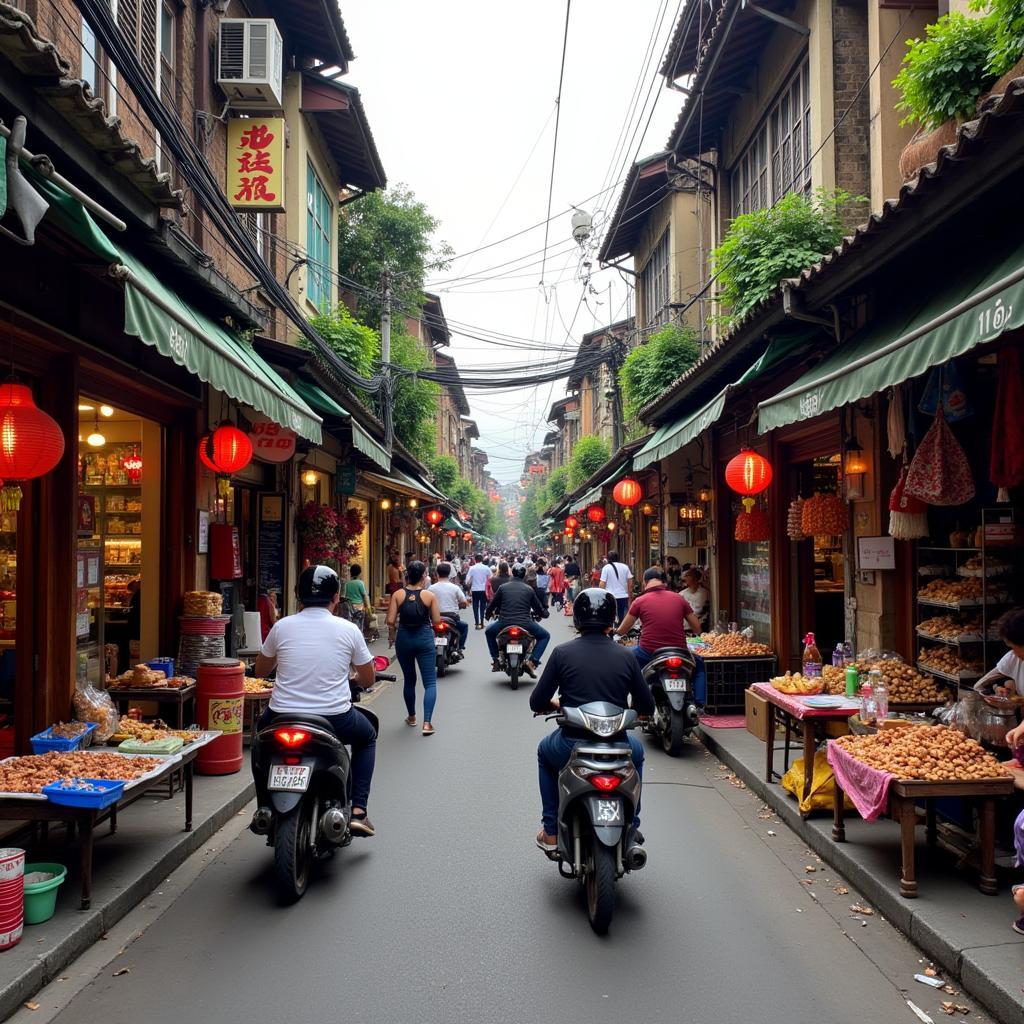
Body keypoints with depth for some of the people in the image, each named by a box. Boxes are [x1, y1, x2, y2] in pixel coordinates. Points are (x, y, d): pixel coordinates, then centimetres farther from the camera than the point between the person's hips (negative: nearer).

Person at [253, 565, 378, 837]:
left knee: (261, 732, 37)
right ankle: (358, 811, 16)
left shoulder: (282, 626, 0)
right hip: (336, 720, -1)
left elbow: (260, 671, 15)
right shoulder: (348, 630, -2)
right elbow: (367, 680, 8)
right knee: (367, 736, 31)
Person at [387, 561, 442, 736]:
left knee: (409, 680, 19)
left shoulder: (397, 595, -4)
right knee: (430, 682, 1)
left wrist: (392, 636, 10)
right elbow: (436, 620, -7)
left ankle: (411, 716, 34)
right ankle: (427, 723, -11)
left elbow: (391, 621, -7)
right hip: (424, 639, -2)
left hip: (404, 639, 2)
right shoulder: (430, 596, -7)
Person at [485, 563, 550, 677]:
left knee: (489, 632, 33)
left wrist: (489, 614, 36)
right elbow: (538, 607, 10)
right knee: (545, 636, 20)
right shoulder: (529, 589, 4)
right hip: (525, 624, -1)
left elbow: (492, 605, 13)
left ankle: (496, 661, 22)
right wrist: (544, 613, 34)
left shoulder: (503, 588, 5)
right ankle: (532, 662, 1)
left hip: (504, 624, 2)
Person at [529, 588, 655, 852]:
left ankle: (551, 832, 30)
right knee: (636, 751, 37)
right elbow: (646, 708, 5)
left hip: (571, 747, -1)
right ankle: (632, 826, 37)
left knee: (545, 751, 34)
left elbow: (537, 704, -2)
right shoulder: (626, 657, -1)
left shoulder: (562, 653, -5)